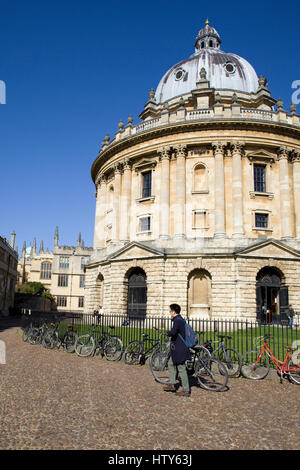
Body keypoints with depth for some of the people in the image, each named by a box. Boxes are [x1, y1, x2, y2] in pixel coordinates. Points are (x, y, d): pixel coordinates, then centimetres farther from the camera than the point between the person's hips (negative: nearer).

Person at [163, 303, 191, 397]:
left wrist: (168, 333, -14)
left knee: (181, 369, -2)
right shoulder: (181, 319, 12)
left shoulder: (177, 320, -19)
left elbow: (173, 332, -34)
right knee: (171, 364, 20)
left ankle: (186, 390, 7)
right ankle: (172, 385, 26)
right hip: (179, 348, 10)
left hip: (179, 349, -10)